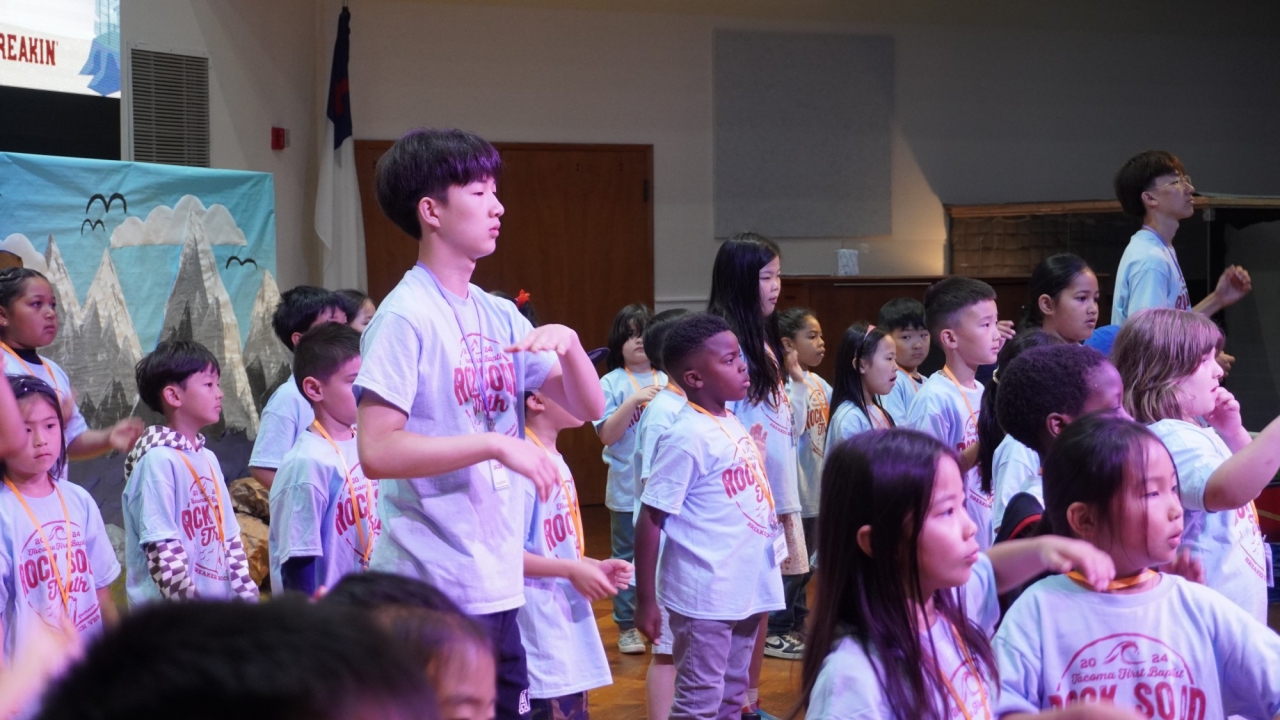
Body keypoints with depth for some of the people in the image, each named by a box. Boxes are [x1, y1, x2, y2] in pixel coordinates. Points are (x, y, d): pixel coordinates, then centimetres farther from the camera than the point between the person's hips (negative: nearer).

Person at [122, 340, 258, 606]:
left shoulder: (208, 458, 12)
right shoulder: (158, 461, -12)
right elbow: (161, 548, -16)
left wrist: (246, 594, 11)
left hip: (219, 605, 8)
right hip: (170, 613, -8)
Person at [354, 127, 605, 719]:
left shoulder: (499, 316, 11)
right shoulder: (405, 317, -13)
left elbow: (587, 407, 12)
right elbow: (376, 451, -21)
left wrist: (568, 341, -6)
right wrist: (495, 444, -22)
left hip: (498, 582, 8)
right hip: (431, 587, -8)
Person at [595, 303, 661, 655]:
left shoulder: (669, 381, 5)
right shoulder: (611, 383, -2)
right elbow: (607, 435, -9)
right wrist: (633, 401, -19)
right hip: (627, 489, -2)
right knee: (628, 558, 6)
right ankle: (626, 626, 15)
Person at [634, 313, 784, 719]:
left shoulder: (732, 423, 6)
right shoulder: (687, 437, -18)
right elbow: (650, 520, -17)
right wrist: (645, 601, -15)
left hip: (744, 589, 8)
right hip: (705, 595, -8)